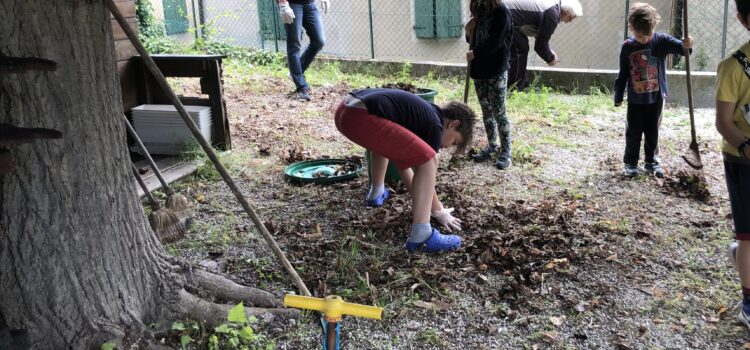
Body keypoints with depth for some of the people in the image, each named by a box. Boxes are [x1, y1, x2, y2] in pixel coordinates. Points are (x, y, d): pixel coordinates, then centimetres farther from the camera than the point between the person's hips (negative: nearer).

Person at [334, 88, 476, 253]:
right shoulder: (434, 125, 5)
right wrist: (438, 211, 25)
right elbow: (426, 172, 11)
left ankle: (376, 193, 45)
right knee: (427, 159, -8)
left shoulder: (421, 112, 30)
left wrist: (420, 199, 42)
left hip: (344, 110, 10)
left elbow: (402, 161, 37)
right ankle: (421, 235, -10)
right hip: (360, 118, -10)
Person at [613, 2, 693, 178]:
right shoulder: (627, 47, -5)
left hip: (656, 97, 0)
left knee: (652, 132, 11)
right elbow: (623, 74, 2)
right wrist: (618, 96, 6)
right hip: (635, 99, 0)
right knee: (633, 132, 7)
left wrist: (686, 45, -46)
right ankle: (630, 162, 19)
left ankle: (652, 161, 25)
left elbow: (678, 46, -22)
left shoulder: (661, 40, -8)